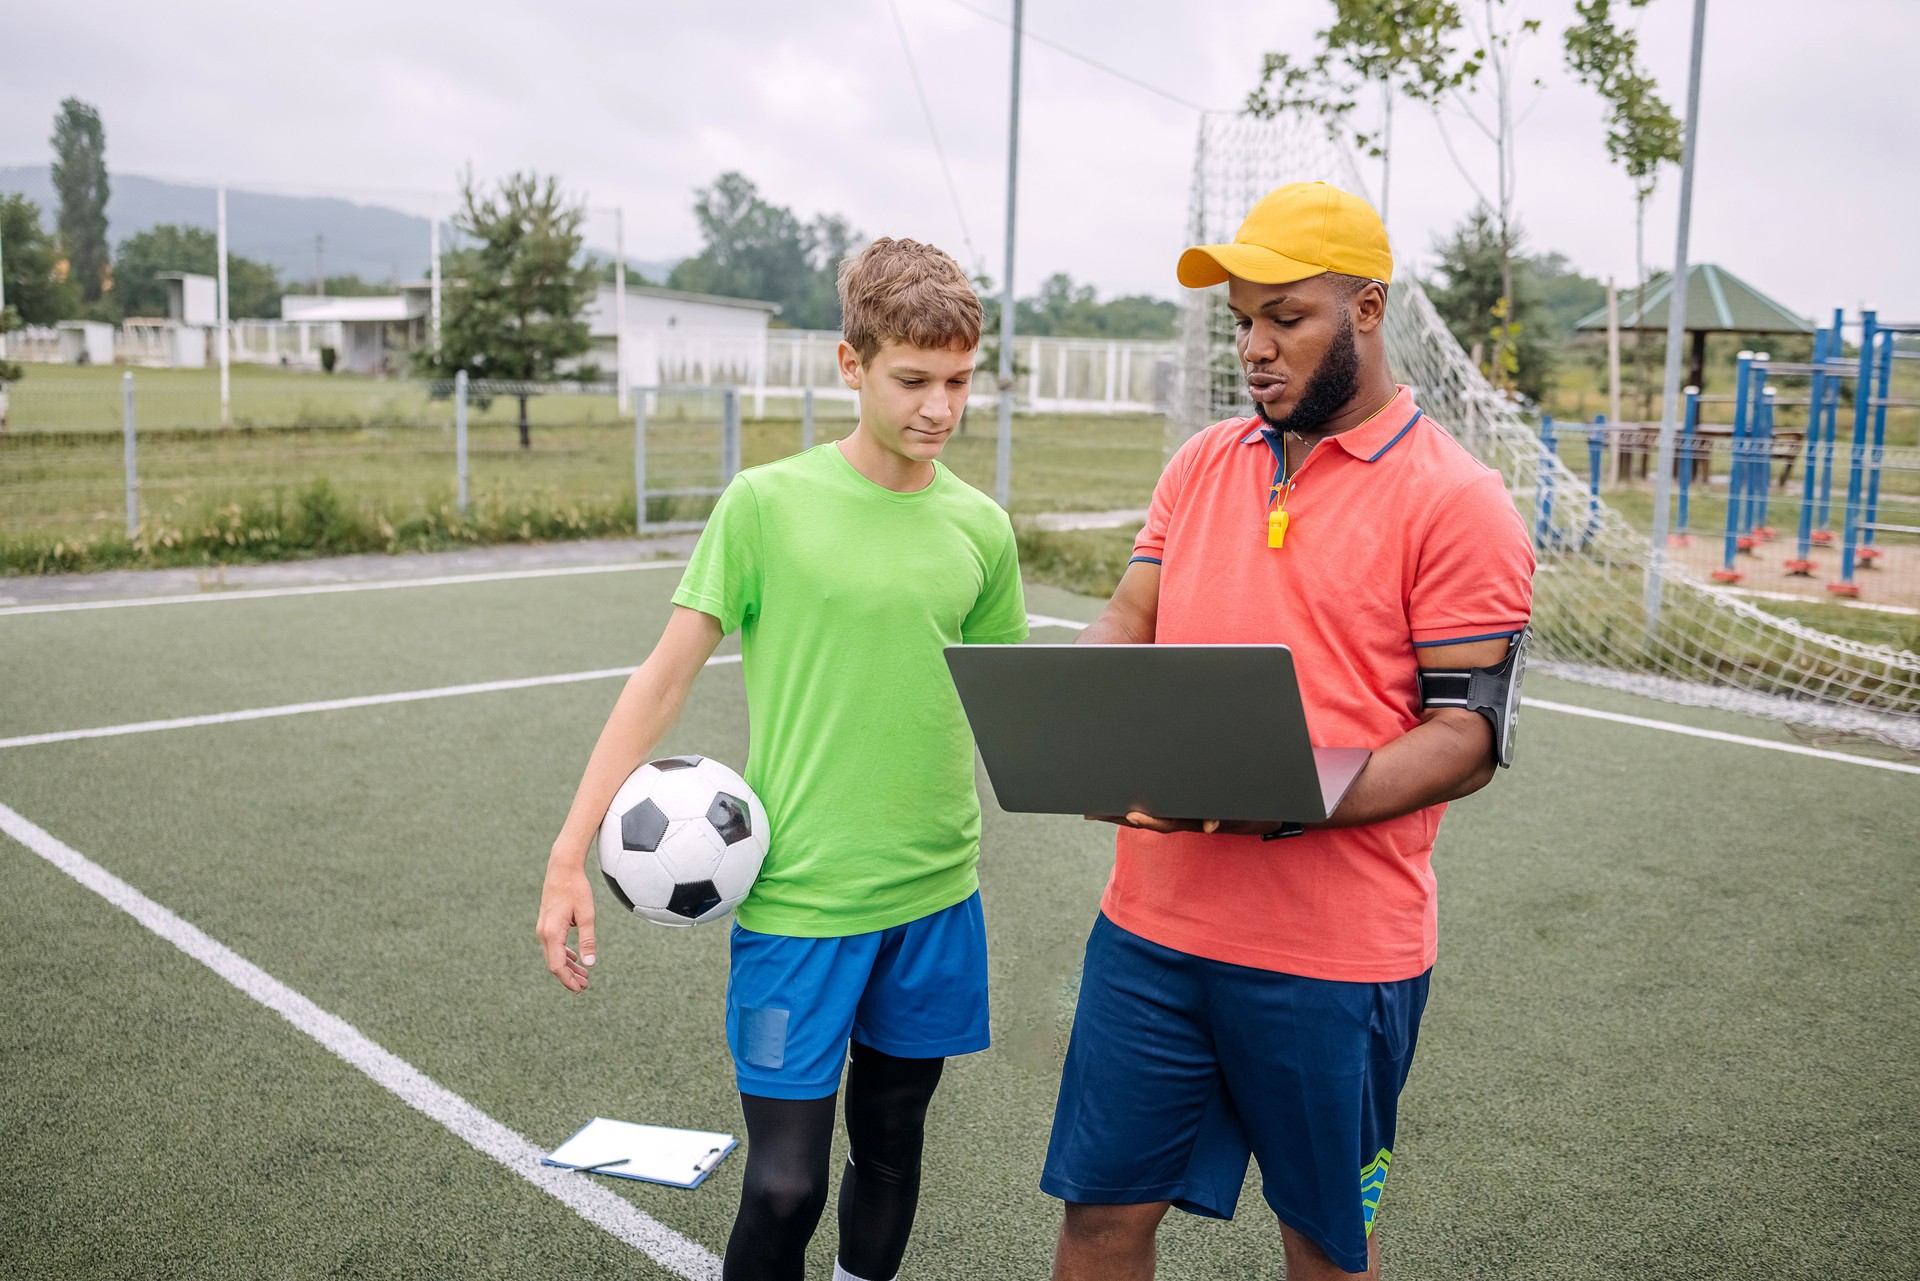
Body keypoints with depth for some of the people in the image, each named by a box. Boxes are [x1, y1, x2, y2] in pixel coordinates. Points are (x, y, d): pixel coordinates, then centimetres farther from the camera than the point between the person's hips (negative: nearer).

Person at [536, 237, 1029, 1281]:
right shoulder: (768, 503, -7)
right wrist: (568, 859, -10)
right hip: (797, 894, -4)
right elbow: (665, 677, -6)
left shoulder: (980, 527, 4)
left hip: (936, 894, 4)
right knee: (783, 1183, -1)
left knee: (892, 1140, 17)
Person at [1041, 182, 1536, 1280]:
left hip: (1334, 950, -4)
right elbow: (1129, 628, 12)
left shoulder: (1457, 504, -8)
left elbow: (1466, 738, -12)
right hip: (1153, 922, 4)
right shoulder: (1202, 464, 9)